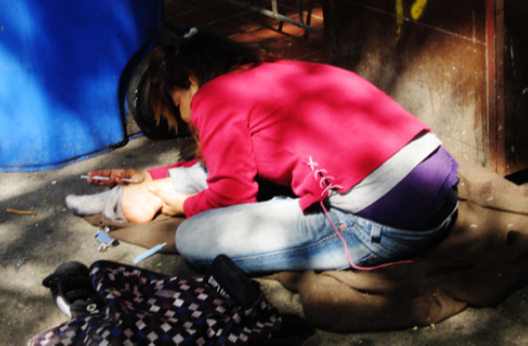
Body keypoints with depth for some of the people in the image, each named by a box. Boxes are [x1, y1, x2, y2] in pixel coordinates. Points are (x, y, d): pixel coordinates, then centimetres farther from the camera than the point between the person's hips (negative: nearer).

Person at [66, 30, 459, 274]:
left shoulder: (214, 98, -1)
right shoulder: (272, 76, 24)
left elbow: (233, 193, 1)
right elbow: (239, 164, 36)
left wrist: (185, 205, 21)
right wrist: (153, 177, 43)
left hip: (383, 220, -9)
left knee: (194, 237, -10)